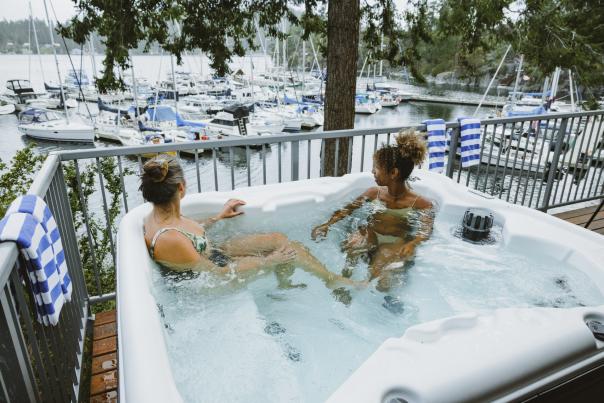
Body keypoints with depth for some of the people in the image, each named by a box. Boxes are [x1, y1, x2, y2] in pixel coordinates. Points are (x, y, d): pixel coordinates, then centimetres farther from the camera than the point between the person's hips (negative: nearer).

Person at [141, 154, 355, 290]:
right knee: (289, 250, -7)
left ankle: (284, 286, 26)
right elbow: (218, 274, -26)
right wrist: (268, 261, -19)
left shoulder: (158, 216, -9)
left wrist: (218, 216, 16)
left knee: (280, 239, 1)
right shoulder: (169, 240, -35)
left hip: (214, 254, 8)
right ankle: (333, 280, 18)